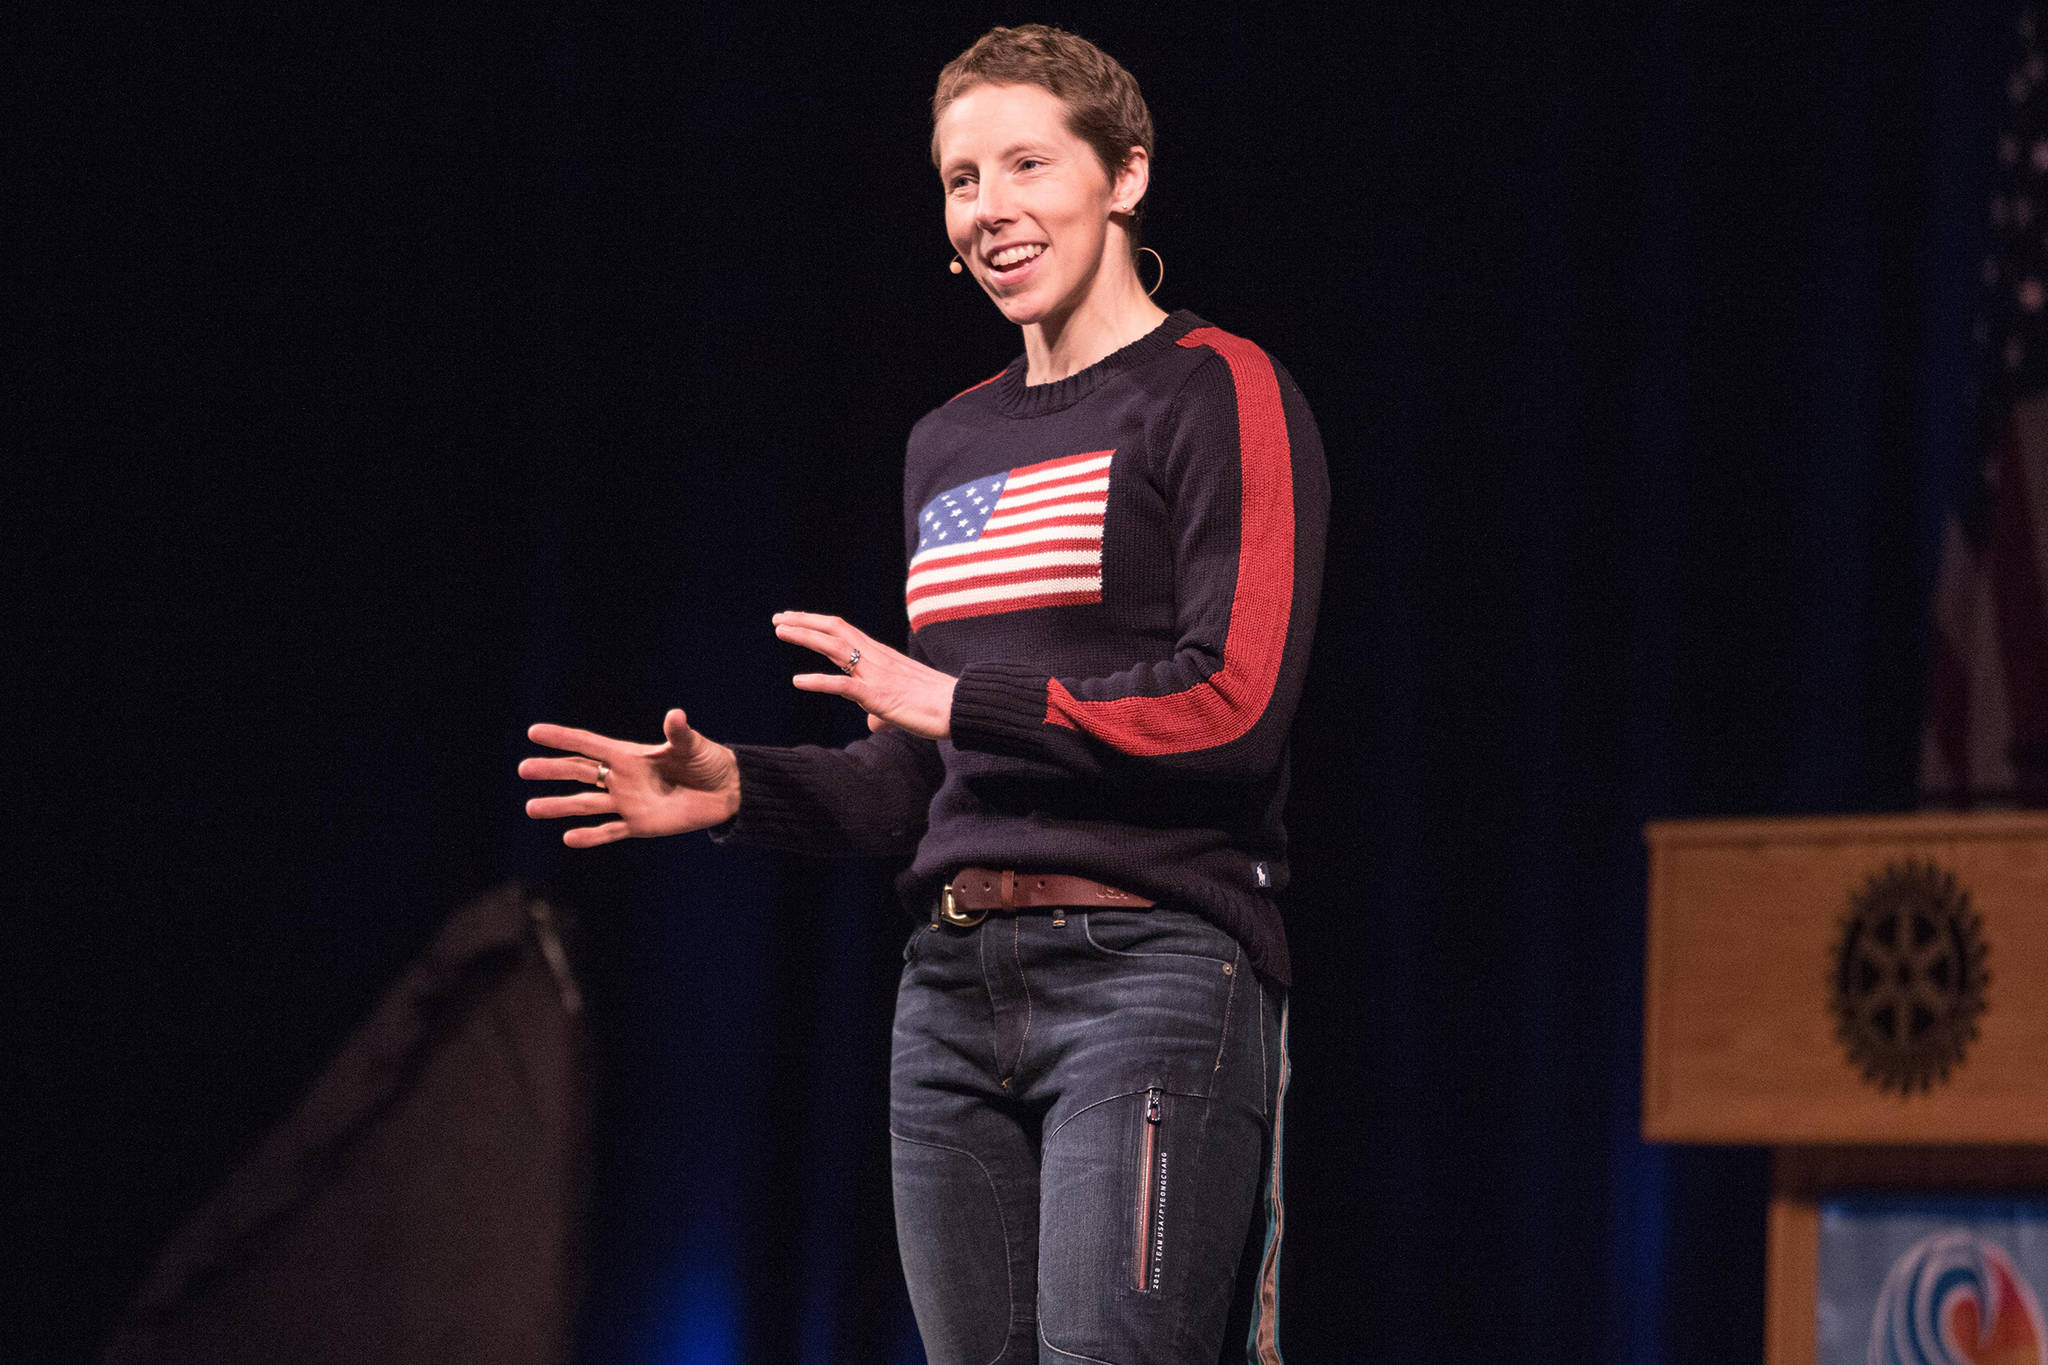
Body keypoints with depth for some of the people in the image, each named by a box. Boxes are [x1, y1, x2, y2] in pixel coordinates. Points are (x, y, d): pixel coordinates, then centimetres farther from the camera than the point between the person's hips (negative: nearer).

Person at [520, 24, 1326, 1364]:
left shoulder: (1220, 396, -2)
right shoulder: (952, 445, 21)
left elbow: (1237, 704, -14)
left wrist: (962, 699, -12)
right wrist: (737, 785, 8)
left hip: (1151, 966, -7)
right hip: (956, 985, 7)